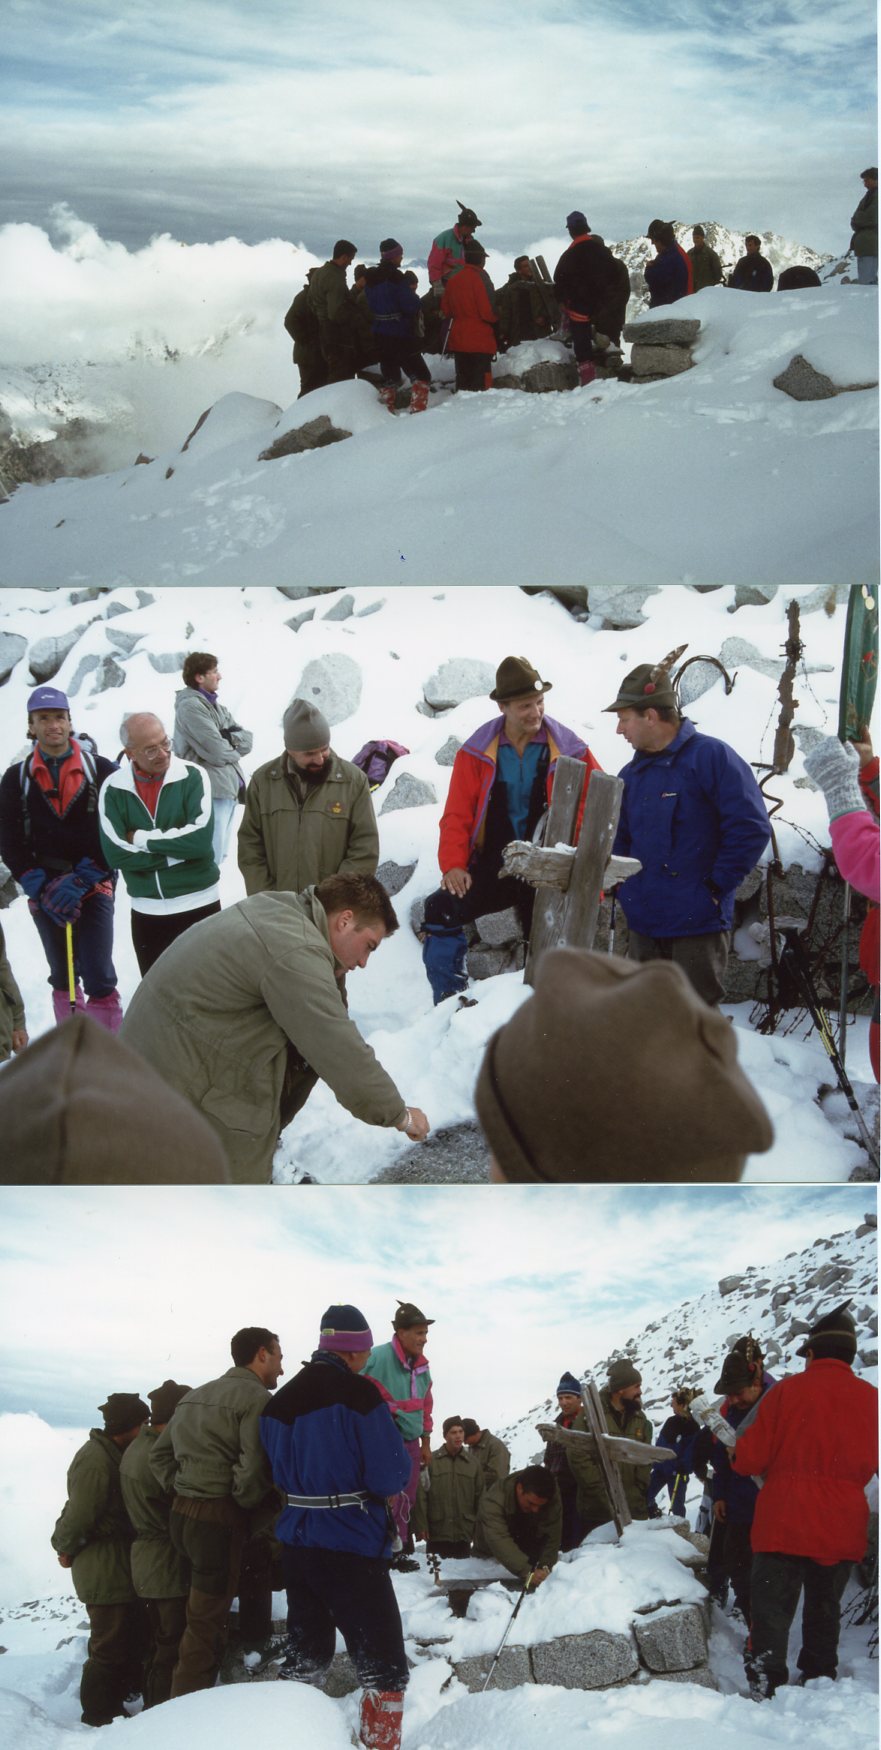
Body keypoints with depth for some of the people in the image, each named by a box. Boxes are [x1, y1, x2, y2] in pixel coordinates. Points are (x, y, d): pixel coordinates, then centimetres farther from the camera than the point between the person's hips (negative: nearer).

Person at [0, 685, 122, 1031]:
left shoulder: (101, 771, -3)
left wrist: (80, 881, -15)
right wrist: (42, 888, -12)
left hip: (94, 888, -3)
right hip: (44, 895, 3)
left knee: (99, 980, -10)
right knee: (62, 978, 12)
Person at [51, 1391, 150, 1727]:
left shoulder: (115, 1453, 9)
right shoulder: (95, 1460, -25)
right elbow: (80, 1513, -24)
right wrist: (67, 1548, -8)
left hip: (122, 1558, 10)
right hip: (102, 1564, -10)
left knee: (133, 1627, 23)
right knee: (109, 1641, -2)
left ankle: (129, 1686, 40)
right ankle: (99, 1711, 9)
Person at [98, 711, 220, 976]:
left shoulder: (192, 776, -10)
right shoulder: (114, 789, -4)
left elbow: (201, 839, -23)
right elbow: (115, 854, -14)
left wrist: (142, 839, -14)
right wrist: (179, 849, -14)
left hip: (198, 904, -2)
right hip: (146, 911, 2)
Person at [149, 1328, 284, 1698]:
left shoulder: (195, 1397, 18)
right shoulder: (257, 1398, -9)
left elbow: (159, 1455, 20)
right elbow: (253, 1467, -19)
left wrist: (179, 1491, 12)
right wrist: (246, 1504, -2)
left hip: (182, 1513, 8)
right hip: (220, 1519, -8)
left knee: (203, 1614, 16)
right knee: (207, 1622, -3)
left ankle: (186, 1701, 18)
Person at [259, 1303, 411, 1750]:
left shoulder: (280, 1401, 7)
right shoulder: (358, 1393, -14)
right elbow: (390, 1477, -15)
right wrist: (402, 1457, 4)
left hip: (296, 1542, 7)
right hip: (353, 1546, -7)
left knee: (305, 1657, 19)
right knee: (384, 1664, 0)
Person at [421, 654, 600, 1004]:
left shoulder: (570, 750, -3)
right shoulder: (477, 752, 0)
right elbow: (457, 814, 0)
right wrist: (453, 864, -12)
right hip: (491, 866, 1)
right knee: (441, 910, -17)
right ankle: (449, 1001, -8)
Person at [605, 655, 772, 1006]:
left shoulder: (711, 757, -10)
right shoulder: (631, 775, 12)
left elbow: (750, 828, -14)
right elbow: (617, 841, 19)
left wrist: (716, 885, -13)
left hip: (699, 925, -7)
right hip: (644, 924, 7)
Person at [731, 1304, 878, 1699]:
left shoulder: (786, 1392, -10)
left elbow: (749, 1459, -8)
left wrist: (736, 1455, 14)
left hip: (783, 1525, -3)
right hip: (842, 1529, 3)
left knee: (772, 1608, 3)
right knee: (825, 1608, 18)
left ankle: (768, 1688, -5)